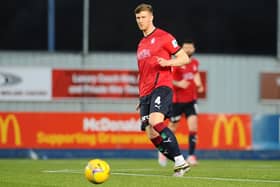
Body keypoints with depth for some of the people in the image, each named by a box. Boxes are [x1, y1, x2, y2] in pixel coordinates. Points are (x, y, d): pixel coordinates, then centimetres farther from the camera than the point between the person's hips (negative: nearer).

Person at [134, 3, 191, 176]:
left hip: (161, 86, -8)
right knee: (151, 134, -4)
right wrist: (141, 97, 27)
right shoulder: (141, 44, 24)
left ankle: (181, 161, -26)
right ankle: (180, 164, 4)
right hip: (146, 92, 8)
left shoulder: (163, 37, 2)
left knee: (156, 122, -29)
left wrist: (167, 62, -18)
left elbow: (185, 58, 0)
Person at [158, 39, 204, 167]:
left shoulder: (195, 63, 7)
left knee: (193, 127, -12)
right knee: (172, 128, 7)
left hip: (191, 101, 4)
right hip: (177, 100, -4)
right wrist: (178, 84, -29)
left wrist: (199, 85, 10)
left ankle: (191, 155, -11)